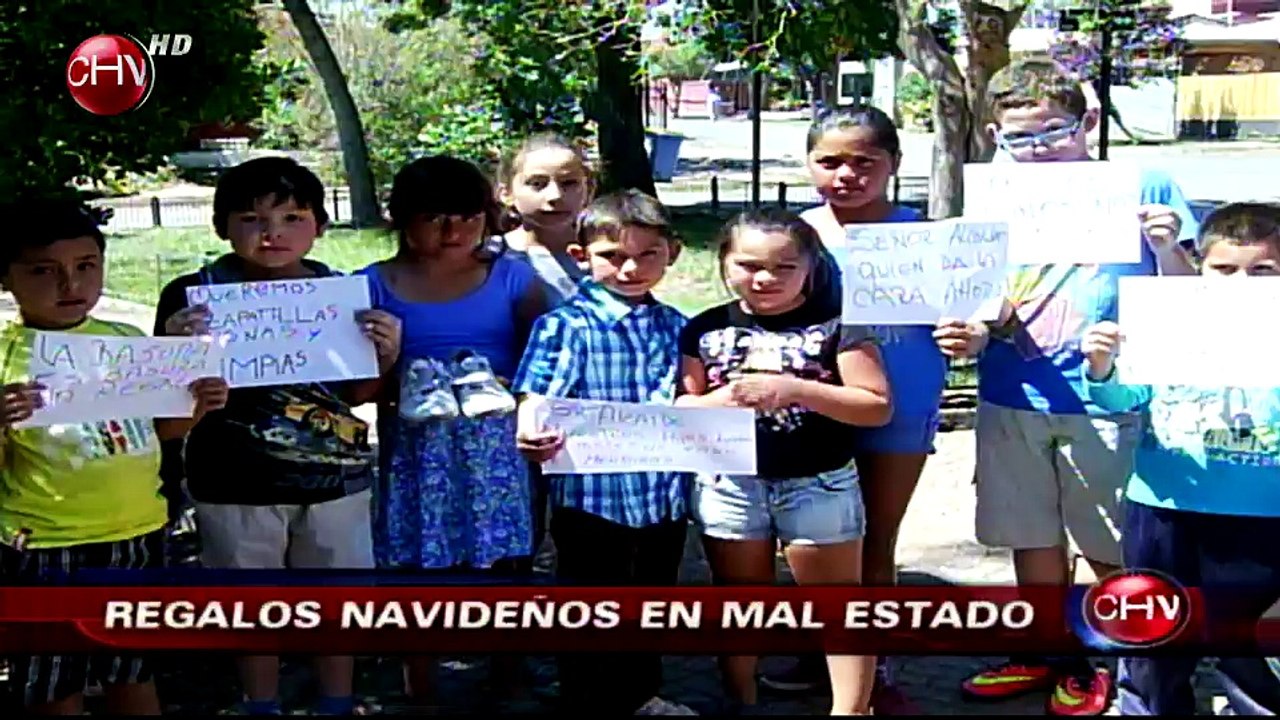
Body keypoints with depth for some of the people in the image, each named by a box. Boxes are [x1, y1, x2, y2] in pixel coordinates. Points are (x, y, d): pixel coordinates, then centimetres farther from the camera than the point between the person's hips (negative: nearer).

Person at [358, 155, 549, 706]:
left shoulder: (514, 280, -1)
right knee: (420, 571, 8)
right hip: (417, 454, 0)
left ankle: (508, 682, 27)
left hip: (497, 452, 0)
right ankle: (420, 691, 24)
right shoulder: (373, 286, -1)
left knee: (504, 568, 8)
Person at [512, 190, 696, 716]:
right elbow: (537, 395, -17)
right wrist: (531, 433, -37)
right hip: (592, 493, -5)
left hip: (664, 493, 6)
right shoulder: (567, 324, -9)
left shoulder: (676, 328, 7)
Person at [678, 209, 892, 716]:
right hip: (729, 484, 3)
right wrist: (725, 398, -18)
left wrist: (797, 390, -21)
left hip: (820, 484, -2)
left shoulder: (838, 325, -6)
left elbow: (878, 407, -10)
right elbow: (677, 409, 3)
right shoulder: (704, 330, 2)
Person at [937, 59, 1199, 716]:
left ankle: (1106, 662, 28)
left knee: (1114, 548, 7)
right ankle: (1045, 654, 34)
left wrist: (1166, 248, -22)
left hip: (1108, 401, -3)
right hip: (1011, 403, 4)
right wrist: (970, 336, -13)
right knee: (1032, 539, 15)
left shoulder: (1140, 187, -4)